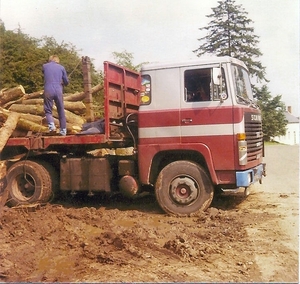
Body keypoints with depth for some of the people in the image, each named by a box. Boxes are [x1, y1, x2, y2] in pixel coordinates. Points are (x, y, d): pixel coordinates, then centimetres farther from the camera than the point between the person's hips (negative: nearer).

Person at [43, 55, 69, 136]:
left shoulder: (44, 66, 11)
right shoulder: (61, 67, 10)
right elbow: (66, 82, 14)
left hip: (48, 91, 0)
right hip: (58, 91, 1)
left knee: (48, 110, 7)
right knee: (61, 111, 10)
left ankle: (51, 125, -18)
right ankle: (63, 130, 13)